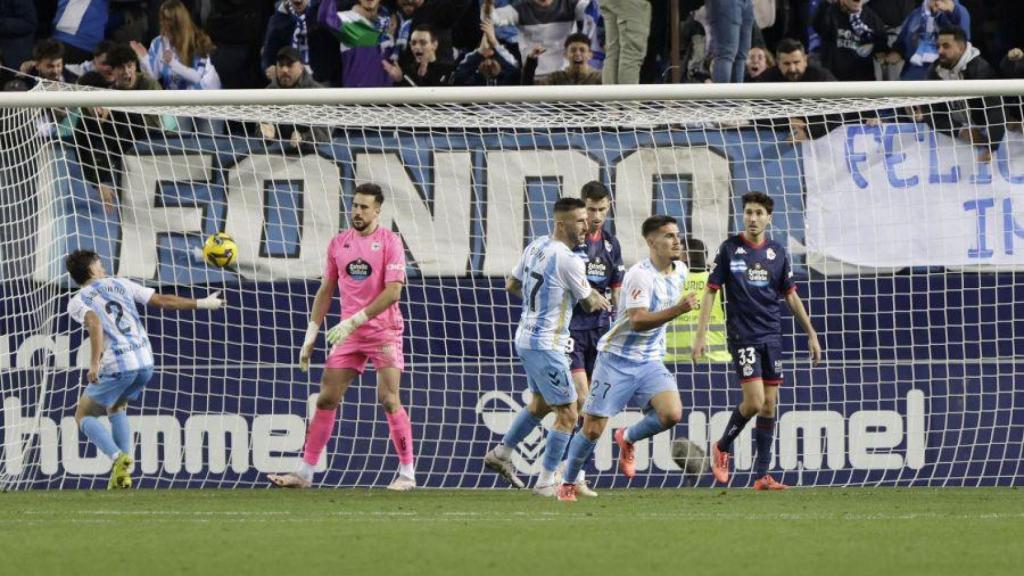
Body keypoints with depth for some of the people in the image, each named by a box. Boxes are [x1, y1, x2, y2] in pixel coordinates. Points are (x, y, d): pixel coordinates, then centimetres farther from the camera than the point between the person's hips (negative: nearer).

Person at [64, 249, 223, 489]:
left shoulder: (77, 302, 3)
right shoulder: (120, 285, 15)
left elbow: (94, 323, -19)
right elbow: (163, 300, 13)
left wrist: (95, 363, -26)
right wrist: (202, 304, 22)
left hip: (115, 367, -5)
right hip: (145, 361, 5)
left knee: (84, 415, 12)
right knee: (116, 408, 30)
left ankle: (118, 458, -13)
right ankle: (124, 470, 17)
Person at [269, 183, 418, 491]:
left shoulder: (389, 242, -7)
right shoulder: (339, 243, 9)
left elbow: (393, 292, -15)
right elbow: (325, 291, 15)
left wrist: (354, 321, -21)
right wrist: (311, 336, 9)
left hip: (384, 332, -5)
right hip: (349, 335, 5)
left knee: (389, 399, -11)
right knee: (326, 399, 1)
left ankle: (407, 472, -2)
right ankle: (304, 472, 4)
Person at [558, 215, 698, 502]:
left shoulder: (680, 271, 4)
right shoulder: (640, 274, -20)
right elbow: (638, 320, -30)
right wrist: (678, 310, -37)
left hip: (650, 361, 6)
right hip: (617, 359, -6)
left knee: (672, 413, -18)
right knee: (593, 429, -2)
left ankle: (628, 439, 12)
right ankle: (567, 484, 19)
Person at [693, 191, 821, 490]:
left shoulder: (777, 253, 7)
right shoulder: (730, 249, -3)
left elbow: (791, 296, 15)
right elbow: (710, 292, -1)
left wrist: (811, 334, 14)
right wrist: (700, 335, -8)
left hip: (771, 336, 4)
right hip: (742, 336, -4)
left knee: (769, 404, 2)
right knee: (755, 401, -15)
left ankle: (762, 474, 6)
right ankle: (722, 447, 10)